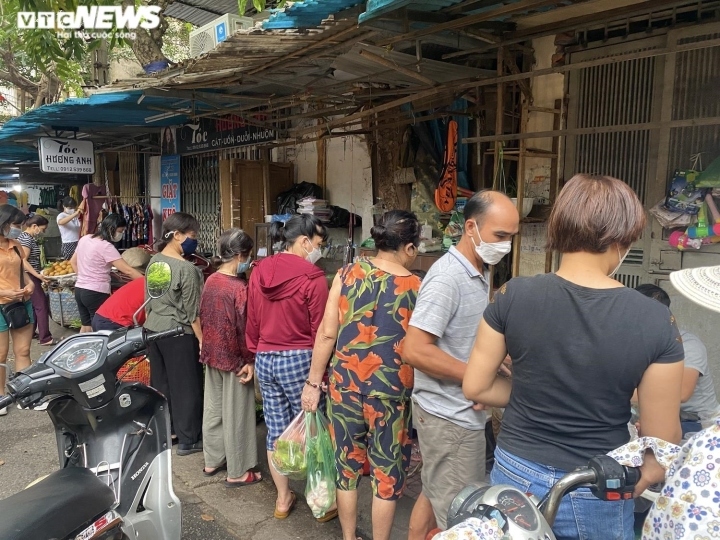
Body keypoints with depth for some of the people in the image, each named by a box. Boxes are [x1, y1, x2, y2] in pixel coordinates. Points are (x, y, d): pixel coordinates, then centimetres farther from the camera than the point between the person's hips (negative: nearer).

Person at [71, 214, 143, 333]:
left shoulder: (85, 239, 6)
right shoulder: (106, 246, -19)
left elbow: (73, 262, 19)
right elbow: (128, 270, -24)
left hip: (79, 290, 8)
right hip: (96, 294, -8)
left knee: (85, 327, 19)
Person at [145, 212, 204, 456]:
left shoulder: (154, 261, 5)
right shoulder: (186, 268, -19)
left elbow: (148, 301, 13)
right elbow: (193, 312, -17)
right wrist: (202, 340, -11)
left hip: (153, 330, 8)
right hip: (179, 334, -8)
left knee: (160, 383, 17)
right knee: (187, 387, 4)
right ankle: (188, 440, 14)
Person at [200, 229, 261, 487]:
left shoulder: (210, 281, 2)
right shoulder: (239, 288, -21)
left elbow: (203, 317, 10)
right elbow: (245, 329, -19)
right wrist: (250, 361, -11)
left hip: (212, 354, 8)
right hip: (234, 358, -8)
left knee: (213, 409, 18)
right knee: (235, 415, 4)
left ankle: (212, 461, 33)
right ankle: (238, 472, 16)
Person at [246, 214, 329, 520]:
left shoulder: (259, 272, 2)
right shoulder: (312, 278, -15)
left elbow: (252, 322, 9)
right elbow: (320, 331, -13)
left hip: (265, 359, 6)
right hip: (298, 360, -5)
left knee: (276, 430, 15)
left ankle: (283, 499, 29)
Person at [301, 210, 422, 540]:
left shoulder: (348, 274, -3)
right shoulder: (417, 288, -8)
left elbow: (327, 333, -4)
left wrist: (313, 382, 4)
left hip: (346, 382, 3)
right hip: (391, 388, -2)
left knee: (347, 464, 18)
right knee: (386, 473, 15)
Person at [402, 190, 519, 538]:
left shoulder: (478, 273, 9)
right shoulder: (448, 277, -22)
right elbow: (415, 351, -27)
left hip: (456, 411, 9)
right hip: (450, 416, -9)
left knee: (435, 497, 23)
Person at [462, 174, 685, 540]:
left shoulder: (513, 297, -15)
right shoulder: (655, 321, -17)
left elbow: (475, 388, -7)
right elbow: (662, 437, -8)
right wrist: (643, 478, 11)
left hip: (517, 477, 1)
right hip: (597, 494, 0)